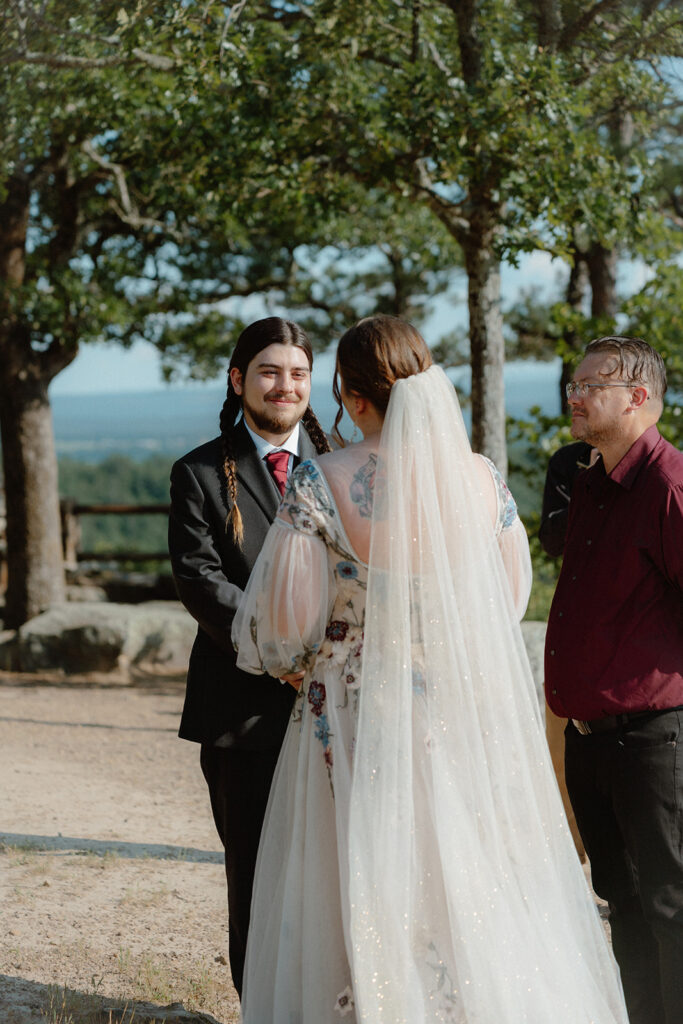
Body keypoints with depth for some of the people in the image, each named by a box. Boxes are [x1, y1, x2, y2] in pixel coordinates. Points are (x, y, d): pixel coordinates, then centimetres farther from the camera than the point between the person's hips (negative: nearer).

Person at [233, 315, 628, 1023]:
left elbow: (286, 618, -10)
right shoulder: (481, 478, -3)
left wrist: (282, 661, 13)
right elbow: (511, 599, 10)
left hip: (360, 713, -3)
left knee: (361, 899, 7)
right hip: (469, 715, 3)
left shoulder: (322, 483, -14)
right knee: (472, 892, 13)